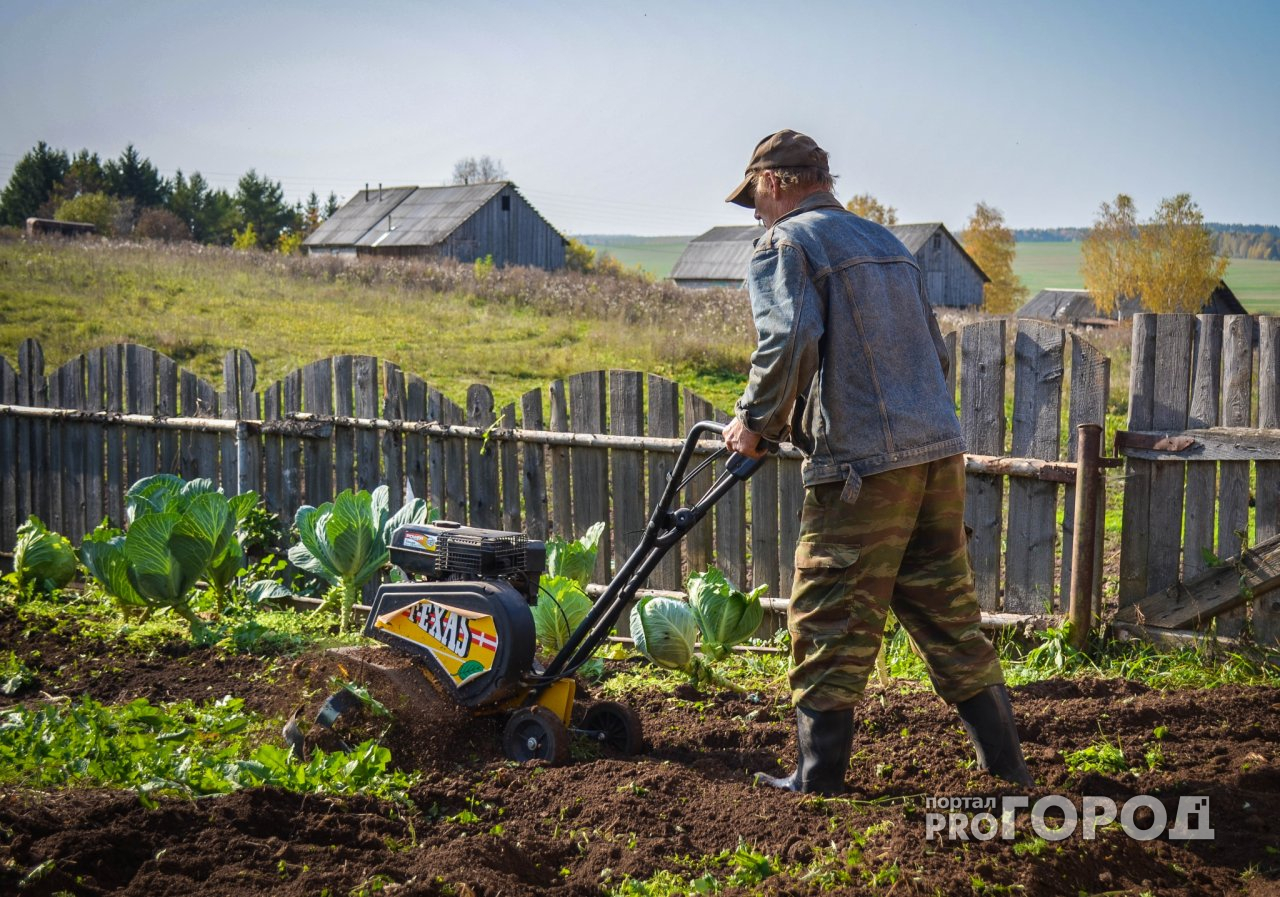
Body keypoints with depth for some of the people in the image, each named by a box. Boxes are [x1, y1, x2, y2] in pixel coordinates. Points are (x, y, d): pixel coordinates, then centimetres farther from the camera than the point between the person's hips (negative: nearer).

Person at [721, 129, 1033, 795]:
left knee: (830, 629, 1)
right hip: (940, 452, 7)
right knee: (949, 618, 13)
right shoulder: (885, 242, 23)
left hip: (861, 467, -7)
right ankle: (1007, 767, 17)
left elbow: (789, 340, -19)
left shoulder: (784, 245, -2)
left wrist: (756, 422, -6)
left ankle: (818, 783, 5)